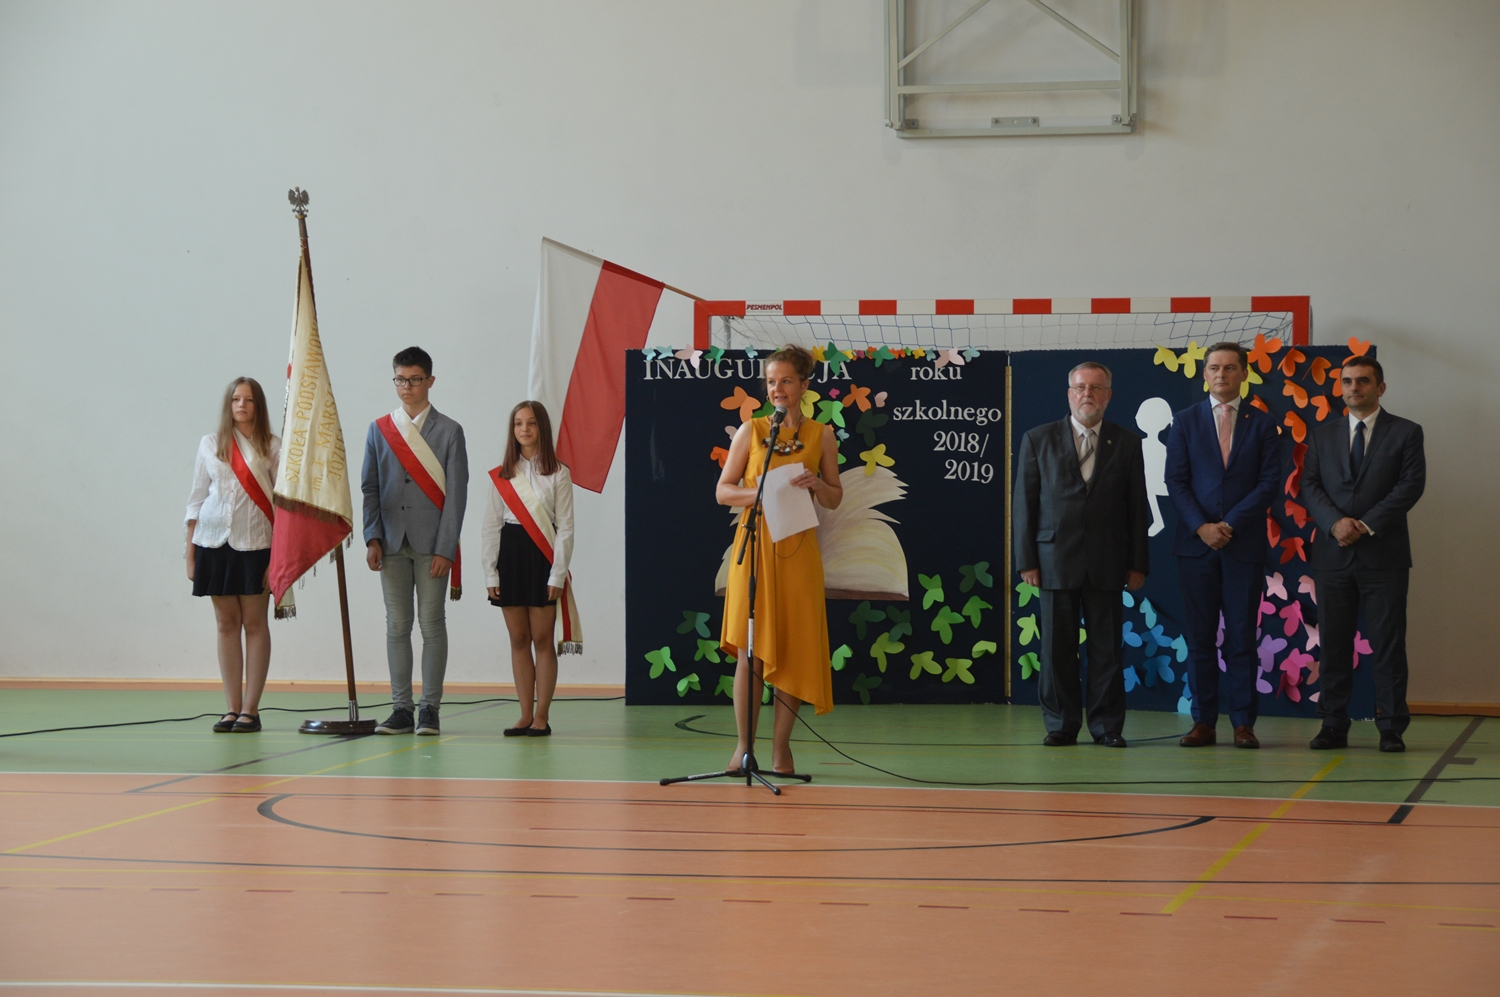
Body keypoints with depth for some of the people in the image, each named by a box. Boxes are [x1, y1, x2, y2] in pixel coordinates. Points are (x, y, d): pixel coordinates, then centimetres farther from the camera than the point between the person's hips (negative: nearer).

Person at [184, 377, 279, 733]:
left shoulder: (272, 448, 3)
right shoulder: (210, 445, 9)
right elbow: (197, 500, 11)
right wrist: (190, 552, 6)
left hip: (255, 543, -2)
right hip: (215, 541, 2)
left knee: (254, 623, -1)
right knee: (226, 623, 5)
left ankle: (250, 709, 2)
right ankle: (232, 708, 8)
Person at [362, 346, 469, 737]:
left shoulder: (449, 432, 1)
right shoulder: (379, 430, 10)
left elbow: (456, 493, -2)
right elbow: (369, 488, 10)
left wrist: (445, 548, -10)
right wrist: (373, 539, -2)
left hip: (431, 544, -3)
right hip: (392, 543, 3)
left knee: (432, 624, -1)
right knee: (397, 626, 3)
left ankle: (430, 708, 4)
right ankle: (401, 709, 7)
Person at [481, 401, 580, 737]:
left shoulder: (558, 473, 0)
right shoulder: (502, 475, 9)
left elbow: (565, 528, -2)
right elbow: (491, 526, 9)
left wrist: (558, 574, -9)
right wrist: (490, 573, 2)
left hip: (542, 557, -3)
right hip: (510, 555, 3)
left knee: (542, 639, -3)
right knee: (518, 639, 5)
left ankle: (541, 718, 1)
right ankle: (525, 716, 9)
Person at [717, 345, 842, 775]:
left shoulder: (821, 436, 7)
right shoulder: (750, 431, 5)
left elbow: (835, 500, 10)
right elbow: (723, 491, 4)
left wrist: (815, 484, -11)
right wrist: (760, 492, -14)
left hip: (797, 550, 1)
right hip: (754, 545, -1)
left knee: (793, 647, 0)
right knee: (749, 649, -3)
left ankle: (781, 745, 8)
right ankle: (744, 744, 4)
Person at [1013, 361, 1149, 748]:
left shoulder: (1127, 443, 9)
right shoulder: (1038, 440, 7)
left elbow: (1137, 507, 8)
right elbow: (1023, 503, 5)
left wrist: (1138, 563, 2)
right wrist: (1026, 560, -2)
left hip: (1107, 563, 0)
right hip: (1055, 560, 0)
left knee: (1107, 648, 2)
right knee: (1057, 648, 1)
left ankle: (1107, 726, 9)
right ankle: (1061, 726, 9)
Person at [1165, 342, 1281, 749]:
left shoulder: (1262, 424, 7)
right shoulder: (1185, 421, 8)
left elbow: (1270, 482, -1)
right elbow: (1175, 482, 3)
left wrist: (1230, 525, -11)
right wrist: (1201, 527, -11)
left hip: (1244, 544, -1)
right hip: (1196, 545, 1)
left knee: (1242, 637, -1)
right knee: (1199, 638, 1)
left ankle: (1243, 723, 2)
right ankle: (1203, 723, 5)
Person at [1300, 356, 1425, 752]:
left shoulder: (1406, 433, 6)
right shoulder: (1322, 435, 15)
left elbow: (1411, 485, -4)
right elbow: (1309, 485, 7)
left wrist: (1367, 525, -12)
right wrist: (1335, 522, -12)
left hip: (1384, 553, -3)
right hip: (1333, 554, 3)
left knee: (1387, 644, -3)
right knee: (1333, 644, 3)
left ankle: (1391, 729, 1)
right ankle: (1333, 726, 7)